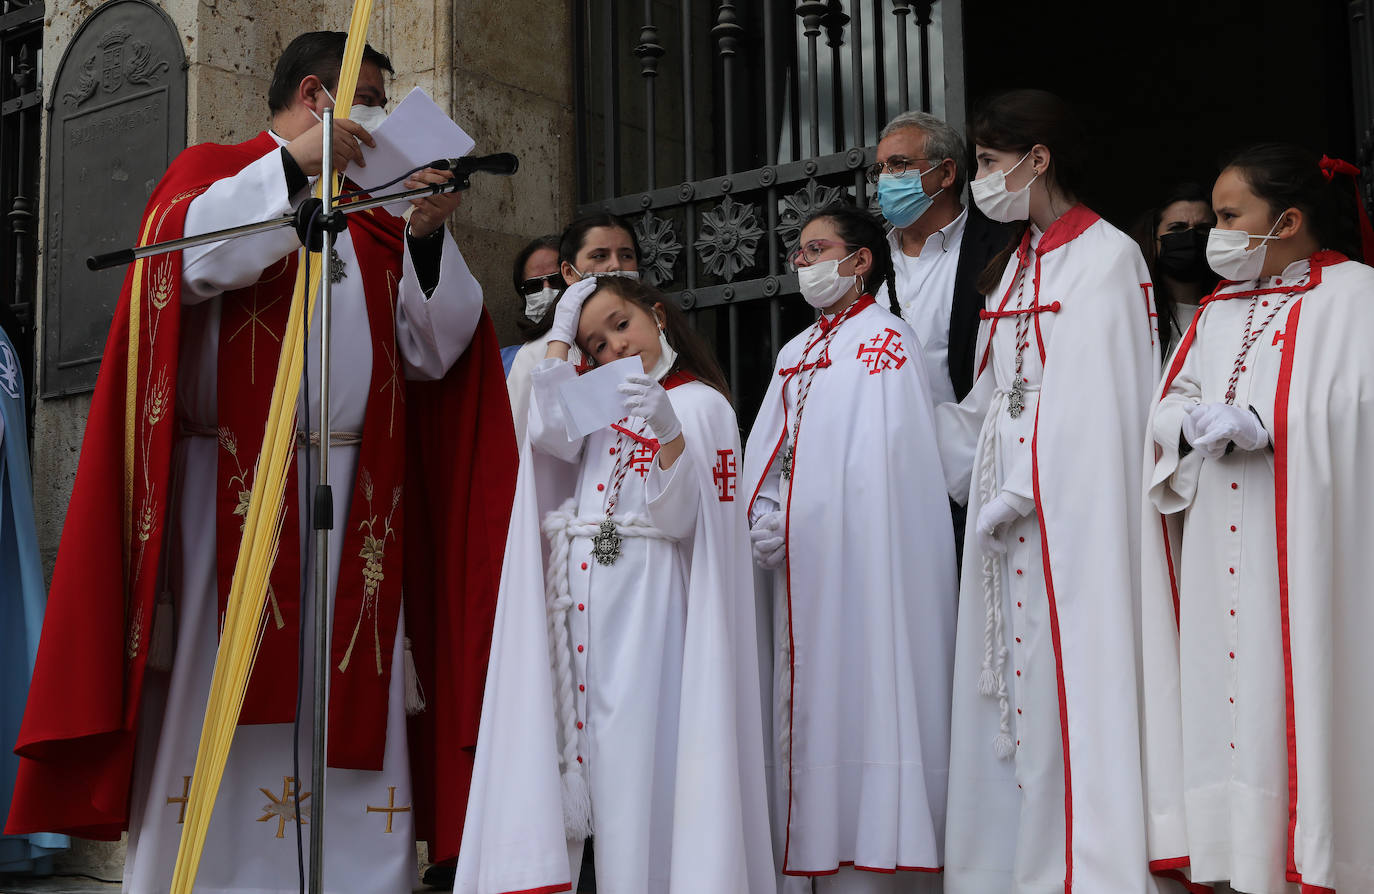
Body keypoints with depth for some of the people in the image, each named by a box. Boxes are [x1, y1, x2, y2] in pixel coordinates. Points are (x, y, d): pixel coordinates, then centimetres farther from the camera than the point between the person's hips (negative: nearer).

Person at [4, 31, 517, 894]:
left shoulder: (378, 219, 23)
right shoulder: (216, 168, 12)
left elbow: (434, 352, 13)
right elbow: (178, 253, -11)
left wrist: (427, 237, -1)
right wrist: (290, 164, -12)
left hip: (358, 500, 4)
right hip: (238, 492, -4)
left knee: (354, 711, -1)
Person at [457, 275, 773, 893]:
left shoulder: (702, 404, 3)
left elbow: (679, 517, -8)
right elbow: (551, 434, -2)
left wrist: (666, 428, -23)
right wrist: (559, 333, 8)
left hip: (645, 602, -5)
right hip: (579, 601, 5)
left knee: (642, 748, -7)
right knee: (584, 745, 2)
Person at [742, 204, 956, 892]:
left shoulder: (883, 340, -5)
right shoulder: (797, 352, 20)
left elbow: (869, 463, -15)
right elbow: (763, 456, 17)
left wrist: (784, 525, -13)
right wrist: (763, 527, 0)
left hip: (855, 555, -8)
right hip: (796, 564, 8)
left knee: (855, 696, -7)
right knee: (804, 704, 7)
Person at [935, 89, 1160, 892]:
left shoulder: (1106, 257, -6)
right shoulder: (1014, 264, 18)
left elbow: (1096, 402, -13)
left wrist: (1020, 492, -14)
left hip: (1069, 512, -8)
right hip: (1003, 507, 8)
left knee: (1068, 686, -7)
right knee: (1006, 693, 8)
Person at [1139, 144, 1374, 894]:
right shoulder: (1217, 310, 19)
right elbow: (1169, 405, 13)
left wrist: (1261, 425, -17)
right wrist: (1194, 424, -8)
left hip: (1306, 545, -5)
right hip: (1220, 547, 6)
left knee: (1299, 686, -6)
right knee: (1226, 687, 3)